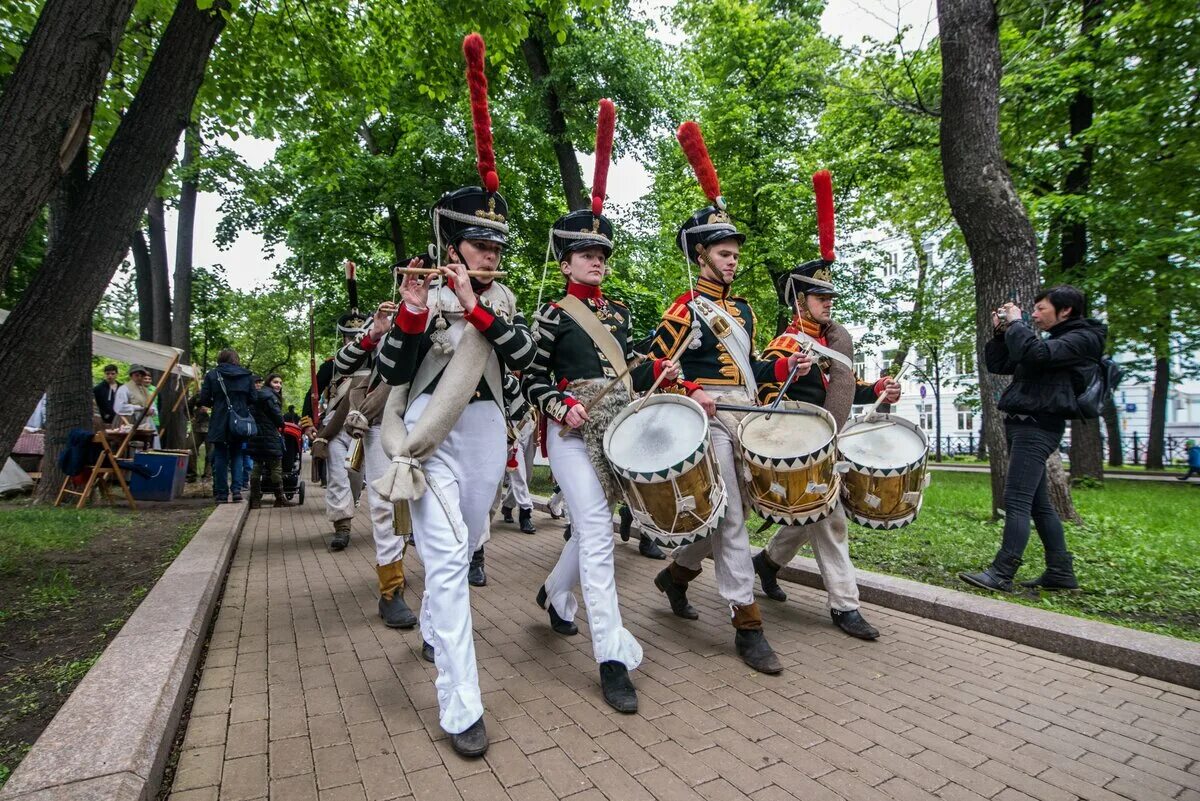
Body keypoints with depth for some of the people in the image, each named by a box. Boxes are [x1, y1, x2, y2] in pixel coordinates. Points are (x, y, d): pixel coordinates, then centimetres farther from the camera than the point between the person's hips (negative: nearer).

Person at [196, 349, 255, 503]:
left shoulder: (212, 374, -1)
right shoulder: (246, 375, 4)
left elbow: (204, 400, -3)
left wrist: (215, 403, 18)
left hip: (219, 422, -1)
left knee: (220, 457, 6)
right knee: (237, 455, 11)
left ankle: (222, 494, 8)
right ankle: (237, 490, 0)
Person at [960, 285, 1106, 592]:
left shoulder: (1083, 338, -4)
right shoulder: (1051, 340, 23)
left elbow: (1036, 352, -24)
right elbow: (997, 364, 21)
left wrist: (1016, 322, -9)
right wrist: (1001, 332, 9)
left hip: (1038, 426, -10)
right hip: (1020, 424, 10)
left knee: (1016, 501, -14)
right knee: (1038, 503, 11)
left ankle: (1001, 574, -15)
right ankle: (1061, 572, 18)